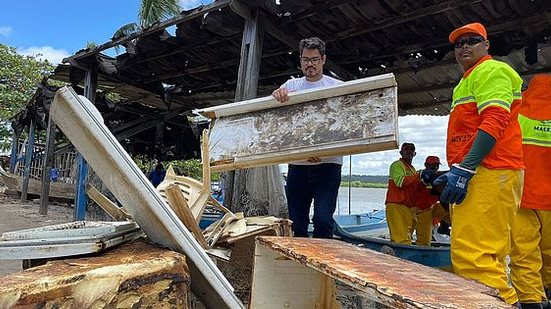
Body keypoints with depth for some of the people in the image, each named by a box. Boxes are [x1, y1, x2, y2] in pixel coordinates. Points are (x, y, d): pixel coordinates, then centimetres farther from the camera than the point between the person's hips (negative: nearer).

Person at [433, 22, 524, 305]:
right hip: (476, 175, 11)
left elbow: (494, 121, -17)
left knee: (473, 256, -18)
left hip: (488, 174, -11)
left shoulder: (491, 70, -1)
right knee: (485, 256, 12)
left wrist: (463, 169, -24)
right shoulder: (468, 81, 29)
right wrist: (455, 171, 25)